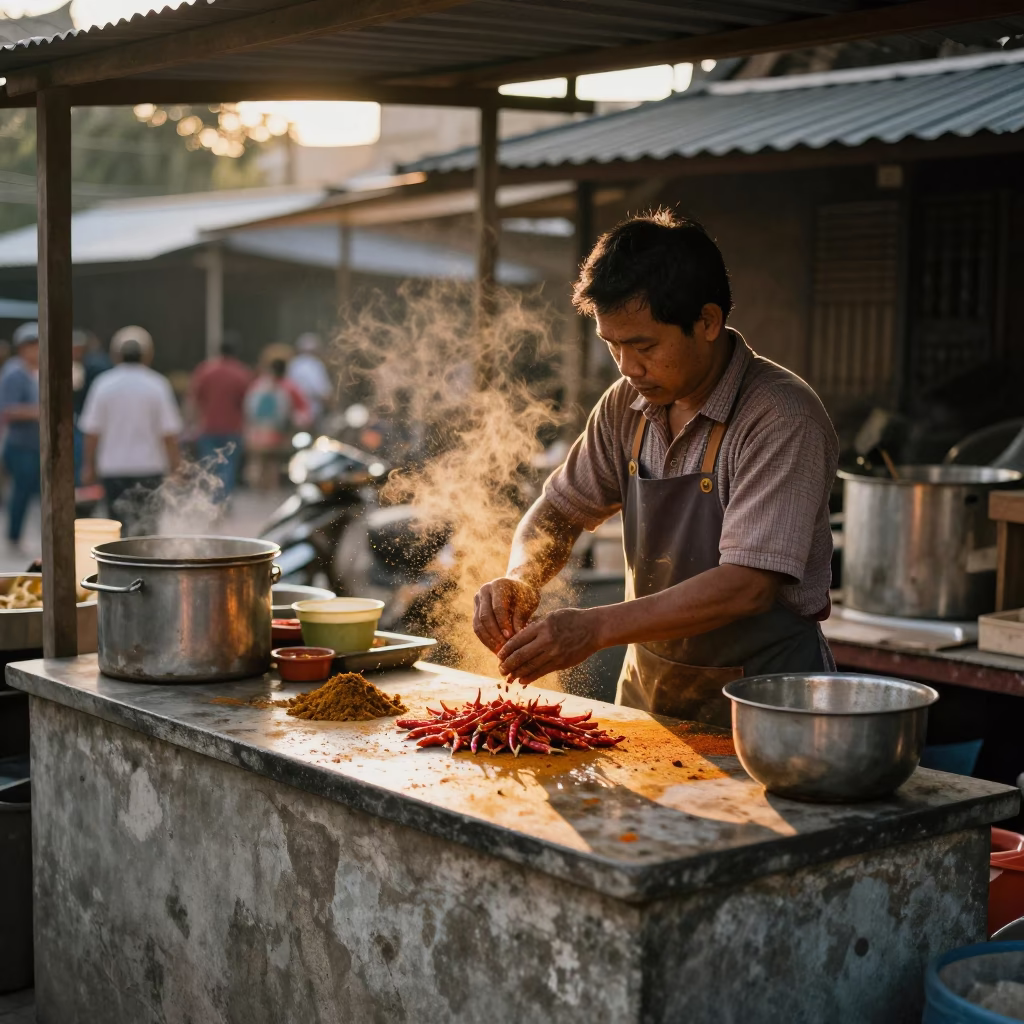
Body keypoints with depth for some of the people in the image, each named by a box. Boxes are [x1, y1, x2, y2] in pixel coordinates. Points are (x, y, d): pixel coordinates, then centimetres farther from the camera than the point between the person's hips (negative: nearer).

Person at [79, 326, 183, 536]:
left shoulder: (104, 384, -1)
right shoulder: (156, 385, -4)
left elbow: (92, 431, -1)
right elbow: (170, 433, -5)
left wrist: (89, 465, 8)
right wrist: (174, 467, 3)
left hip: (113, 466, 1)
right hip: (149, 465, -1)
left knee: (121, 525, 7)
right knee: (148, 525, 5)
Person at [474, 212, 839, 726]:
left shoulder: (782, 419, -16)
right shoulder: (627, 406, 5)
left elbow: (749, 585, -23)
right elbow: (558, 511, 16)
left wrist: (596, 627, -27)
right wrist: (520, 579, -6)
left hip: (762, 705, -5)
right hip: (648, 692, 5)